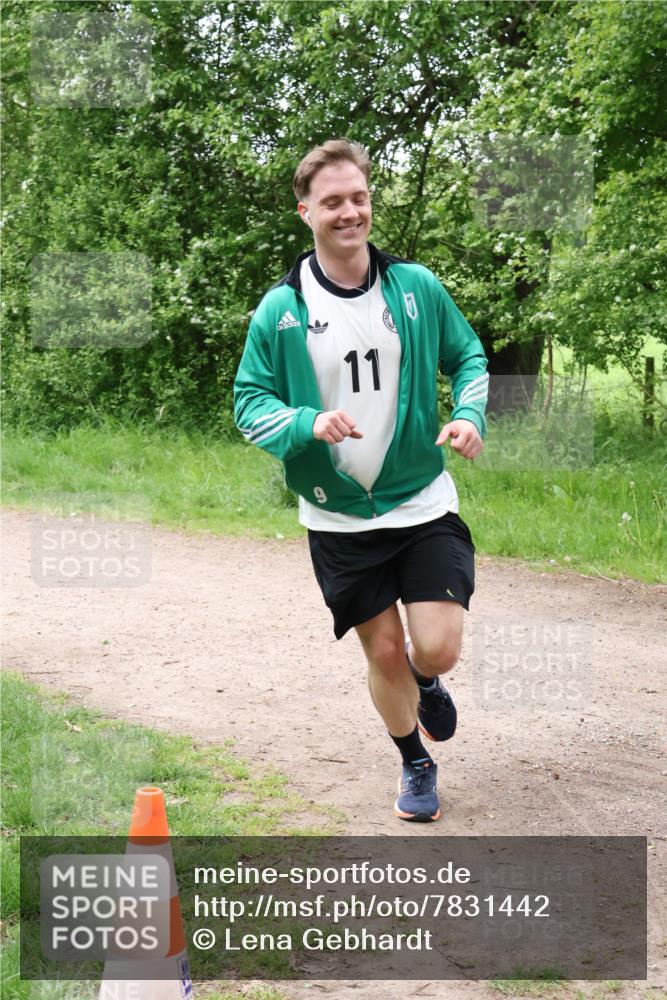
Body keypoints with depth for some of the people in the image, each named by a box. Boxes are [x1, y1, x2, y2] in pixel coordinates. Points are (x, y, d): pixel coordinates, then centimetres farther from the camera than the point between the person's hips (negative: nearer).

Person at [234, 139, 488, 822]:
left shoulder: (417, 287, -4)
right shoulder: (280, 310, -7)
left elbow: (468, 355, 9)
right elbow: (249, 404, -3)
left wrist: (470, 415, -11)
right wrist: (308, 425, -23)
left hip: (423, 503, 0)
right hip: (338, 516, 0)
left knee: (438, 649, -9)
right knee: (384, 652, 8)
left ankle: (426, 684, 30)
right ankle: (415, 762, 35)